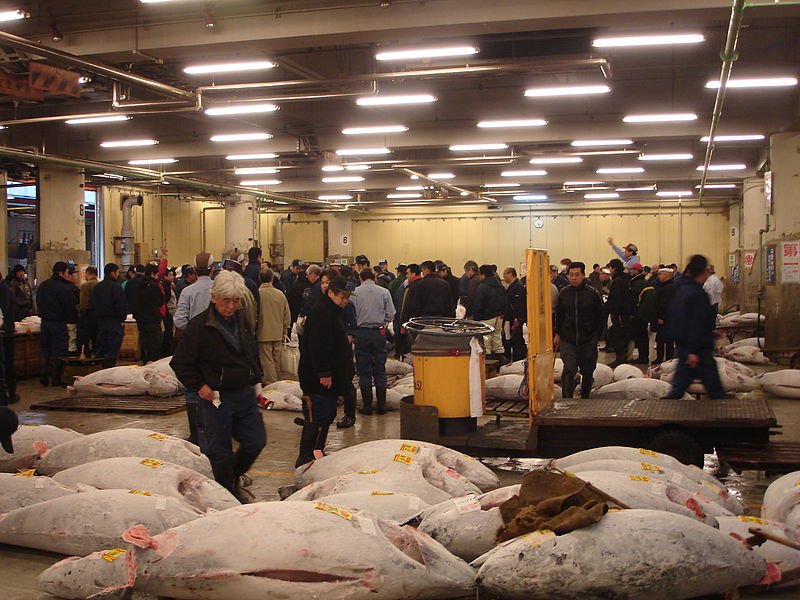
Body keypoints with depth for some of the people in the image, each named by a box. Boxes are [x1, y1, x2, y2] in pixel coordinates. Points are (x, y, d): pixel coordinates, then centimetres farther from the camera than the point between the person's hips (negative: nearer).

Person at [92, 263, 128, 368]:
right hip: (114, 322, -7)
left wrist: (97, 317, 17)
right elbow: (122, 305, -17)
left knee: (101, 350, 12)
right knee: (112, 352, -5)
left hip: (100, 321, 8)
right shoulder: (116, 287, -13)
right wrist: (122, 319, -5)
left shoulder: (97, 287, 10)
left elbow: (93, 304, 14)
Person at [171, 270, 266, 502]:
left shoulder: (243, 321, 8)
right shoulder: (199, 326, -12)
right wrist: (199, 386, -13)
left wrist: (256, 380, 12)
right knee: (220, 452, 4)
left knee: (256, 441, 10)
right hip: (216, 398, -6)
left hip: (245, 394, 6)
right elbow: (180, 363, -8)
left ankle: (234, 478, 34)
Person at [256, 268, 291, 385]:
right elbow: (287, 315, 7)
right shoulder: (281, 294, -1)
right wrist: (284, 330, 20)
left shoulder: (257, 293, -13)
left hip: (263, 334, -4)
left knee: (267, 361, -1)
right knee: (276, 361, 14)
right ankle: (274, 383, 24)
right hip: (278, 335, 4)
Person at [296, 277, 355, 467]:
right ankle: (305, 458, -6)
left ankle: (316, 453, 24)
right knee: (317, 418, -9)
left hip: (329, 377, 11)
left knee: (328, 415, 15)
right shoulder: (321, 314, -17)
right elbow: (317, 347, -25)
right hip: (319, 380, -11)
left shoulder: (332, 313, 18)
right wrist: (324, 373, -26)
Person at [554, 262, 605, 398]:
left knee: (587, 372, 12)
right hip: (567, 341, 0)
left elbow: (601, 317, 3)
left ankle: (585, 398, 31)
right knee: (569, 370, -13)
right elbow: (559, 315, 14)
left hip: (588, 341, 0)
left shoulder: (593, 294, -6)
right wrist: (558, 334, 13)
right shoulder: (564, 293, 1)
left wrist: (596, 336, -1)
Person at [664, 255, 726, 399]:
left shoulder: (681, 290, 11)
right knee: (715, 389, 3)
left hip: (683, 347, 9)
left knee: (679, 388, 11)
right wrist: (694, 351, -23)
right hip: (699, 350, -9)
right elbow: (697, 325, -23)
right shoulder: (698, 295, -19)